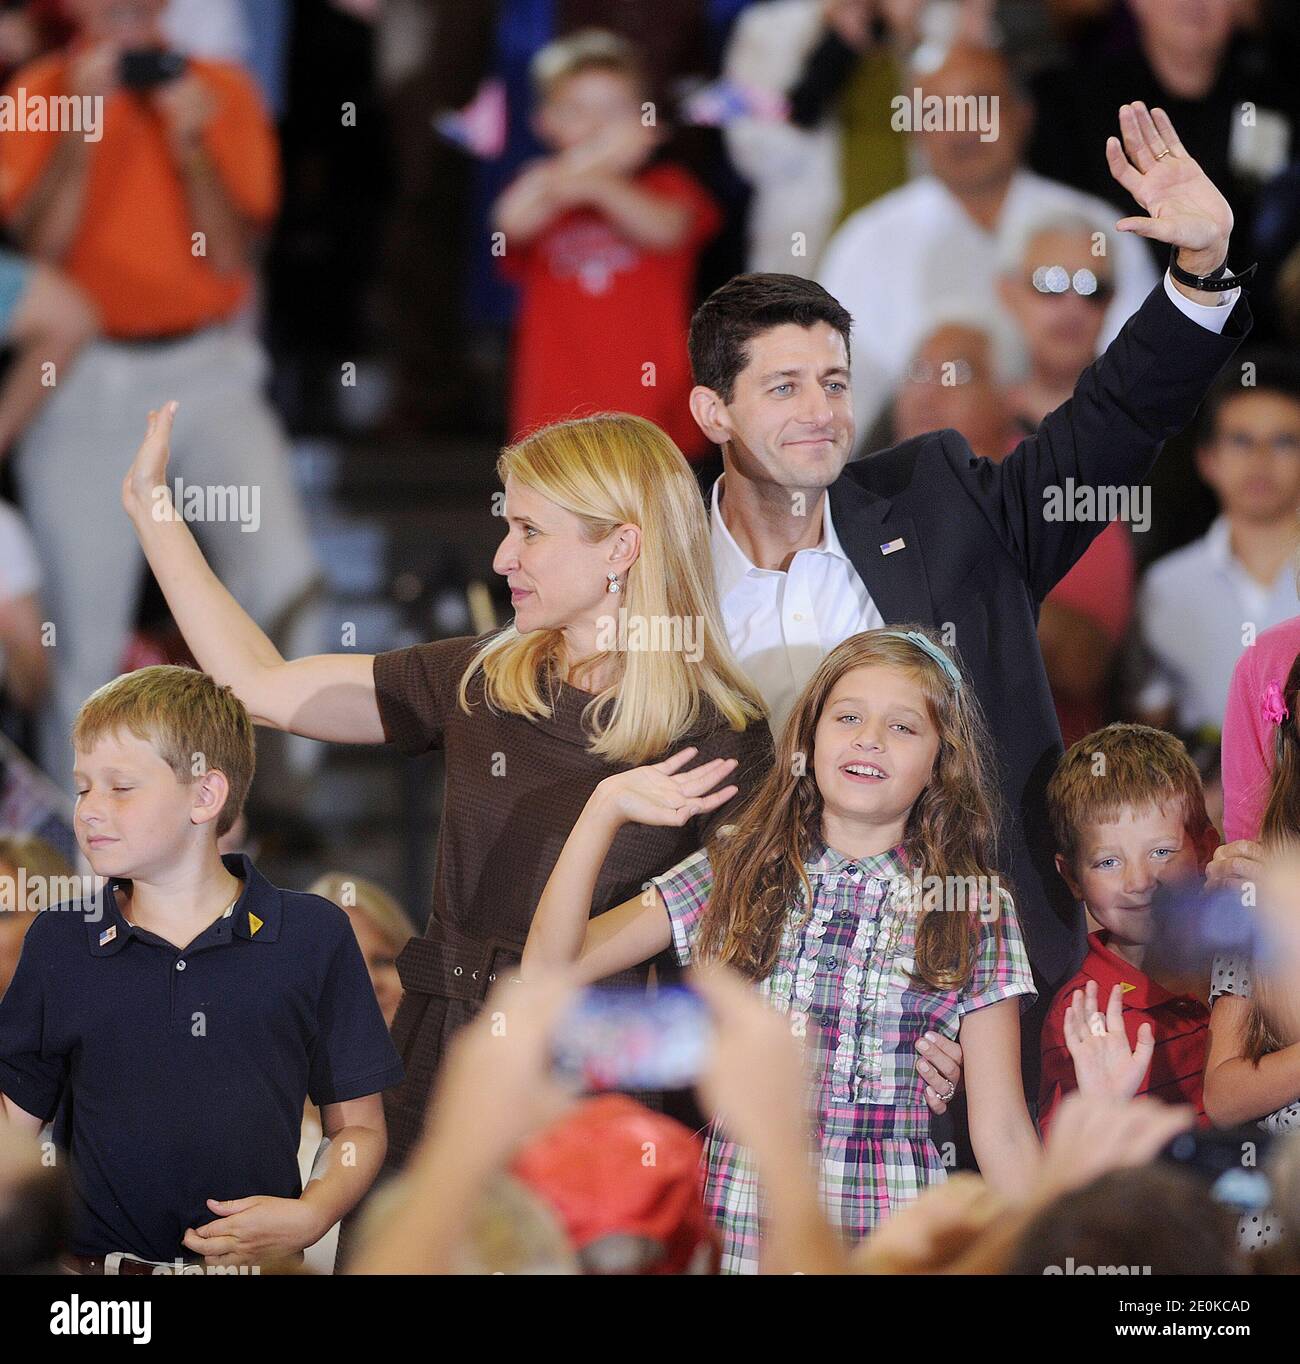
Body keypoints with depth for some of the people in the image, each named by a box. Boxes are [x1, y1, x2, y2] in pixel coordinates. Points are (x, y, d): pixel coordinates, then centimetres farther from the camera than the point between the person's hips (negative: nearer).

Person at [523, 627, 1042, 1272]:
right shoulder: (734, 875, 5)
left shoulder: (974, 911, 1)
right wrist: (605, 809, -10)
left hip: (896, 1242, -1)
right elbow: (549, 968, -2)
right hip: (739, 1236, 1)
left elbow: (1003, 1134, 1)